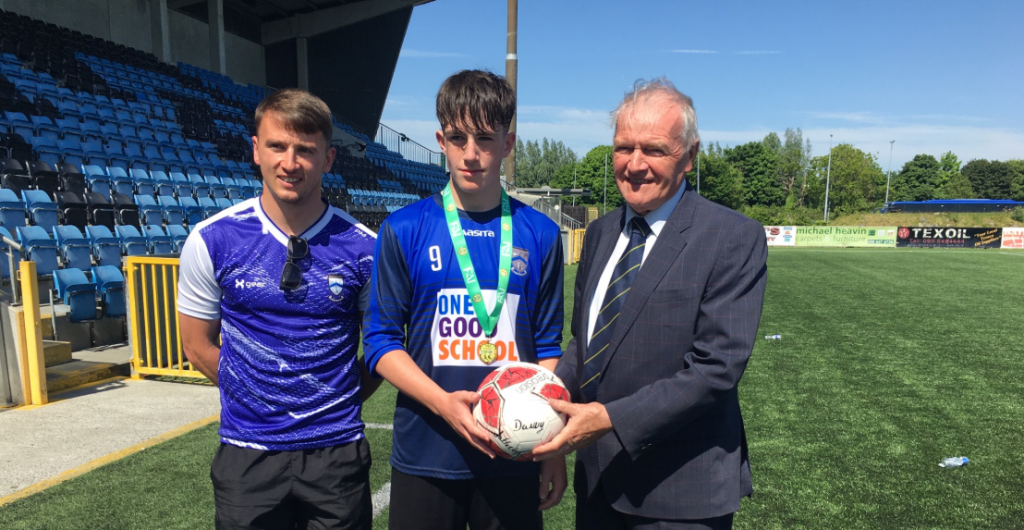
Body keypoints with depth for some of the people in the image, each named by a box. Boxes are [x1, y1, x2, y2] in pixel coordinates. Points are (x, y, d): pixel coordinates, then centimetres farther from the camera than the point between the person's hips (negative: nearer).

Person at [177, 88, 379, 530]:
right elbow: (198, 346, 5)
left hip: (337, 450, 0)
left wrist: (340, 399, -2)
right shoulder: (211, 240, -5)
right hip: (247, 453, 1)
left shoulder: (363, 247, -8)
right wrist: (260, 399, 3)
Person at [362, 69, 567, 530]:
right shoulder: (405, 230, -5)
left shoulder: (539, 234, -1)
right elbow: (381, 339, -3)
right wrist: (444, 403, -17)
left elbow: (547, 348, 4)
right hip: (425, 457, 0)